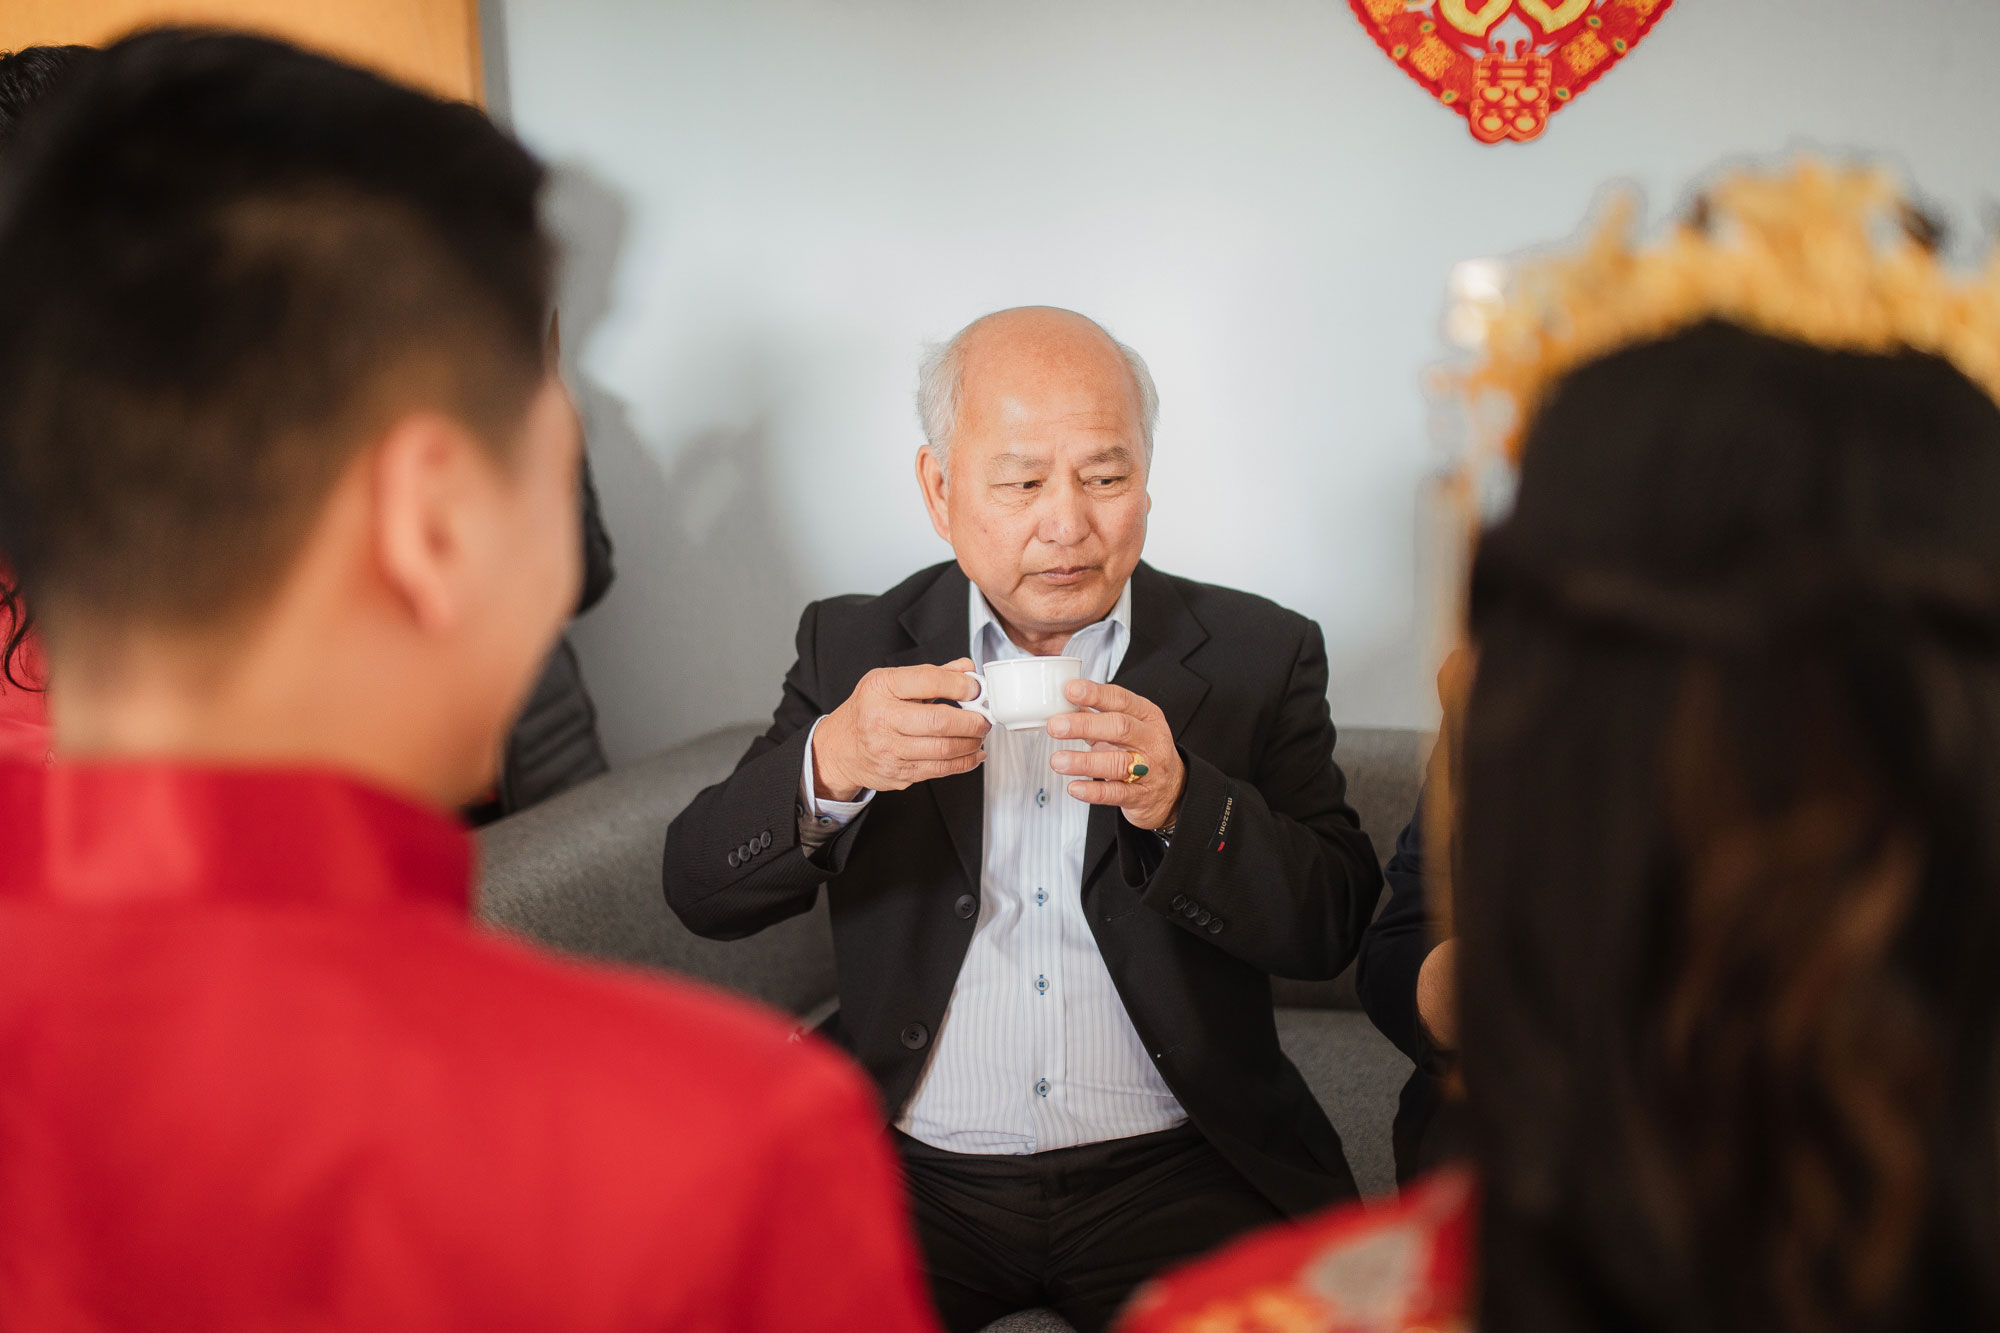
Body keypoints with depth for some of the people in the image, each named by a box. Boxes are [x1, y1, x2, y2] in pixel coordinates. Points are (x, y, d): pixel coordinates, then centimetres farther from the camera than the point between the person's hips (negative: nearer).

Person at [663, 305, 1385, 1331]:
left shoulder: (1259, 655, 4)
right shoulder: (854, 647, 6)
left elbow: (1333, 926, -3)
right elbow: (702, 892, -1)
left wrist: (1180, 805, -21)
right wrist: (829, 769, -21)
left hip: (1172, 1173, 0)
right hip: (908, 1174, 0)